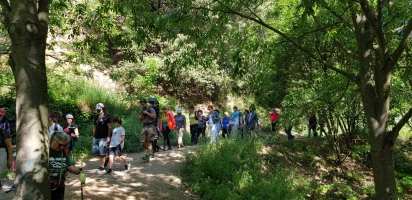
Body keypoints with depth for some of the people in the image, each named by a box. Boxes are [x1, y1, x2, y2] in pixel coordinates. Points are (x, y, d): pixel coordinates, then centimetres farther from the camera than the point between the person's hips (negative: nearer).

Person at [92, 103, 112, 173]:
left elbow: (109, 127, -10)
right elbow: (95, 127, 19)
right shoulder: (96, 117, 15)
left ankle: (102, 168, 1)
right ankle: (104, 159, 26)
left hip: (103, 137, -7)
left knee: (101, 152, -7)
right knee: (94, 150, 5)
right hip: (97, 137, 7)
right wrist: (93, 136, 15)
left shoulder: (107, 117, -5)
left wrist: (108, 136, -16)